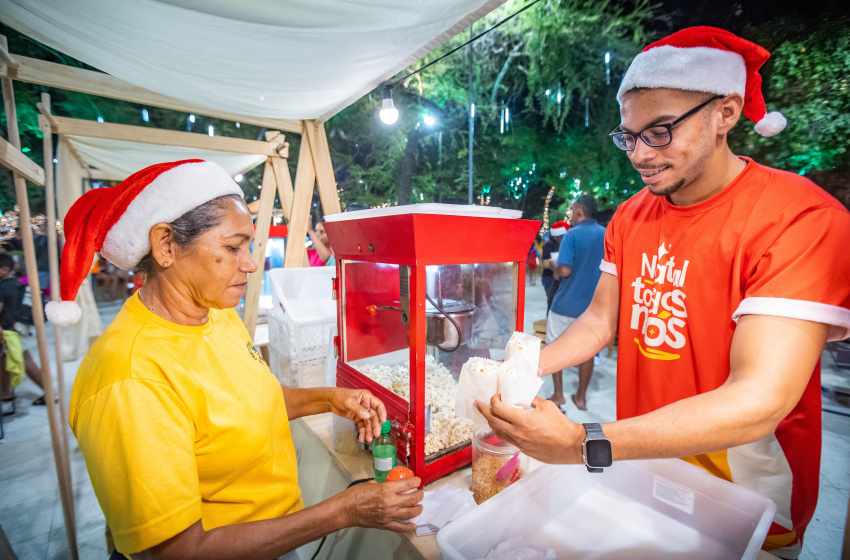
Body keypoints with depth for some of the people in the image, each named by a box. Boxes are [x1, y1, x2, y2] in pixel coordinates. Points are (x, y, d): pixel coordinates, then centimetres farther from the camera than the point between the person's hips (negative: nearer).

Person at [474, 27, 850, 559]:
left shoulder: (803, 218, -24)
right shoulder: (630, 217, -3)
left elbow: (758, 402, -31)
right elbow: (600, 319, -2)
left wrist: (583, 444, -39)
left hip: (746, 505, -5)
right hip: (641, 462, 5)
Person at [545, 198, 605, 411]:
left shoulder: (572, 235, -13)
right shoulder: (607, 235, 4)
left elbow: (564, 270, -22)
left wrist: (555, 268, -1)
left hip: (566, 303, -5)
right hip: (594, 304, 5)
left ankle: (558, 394, 16)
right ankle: (581, 397, 24)